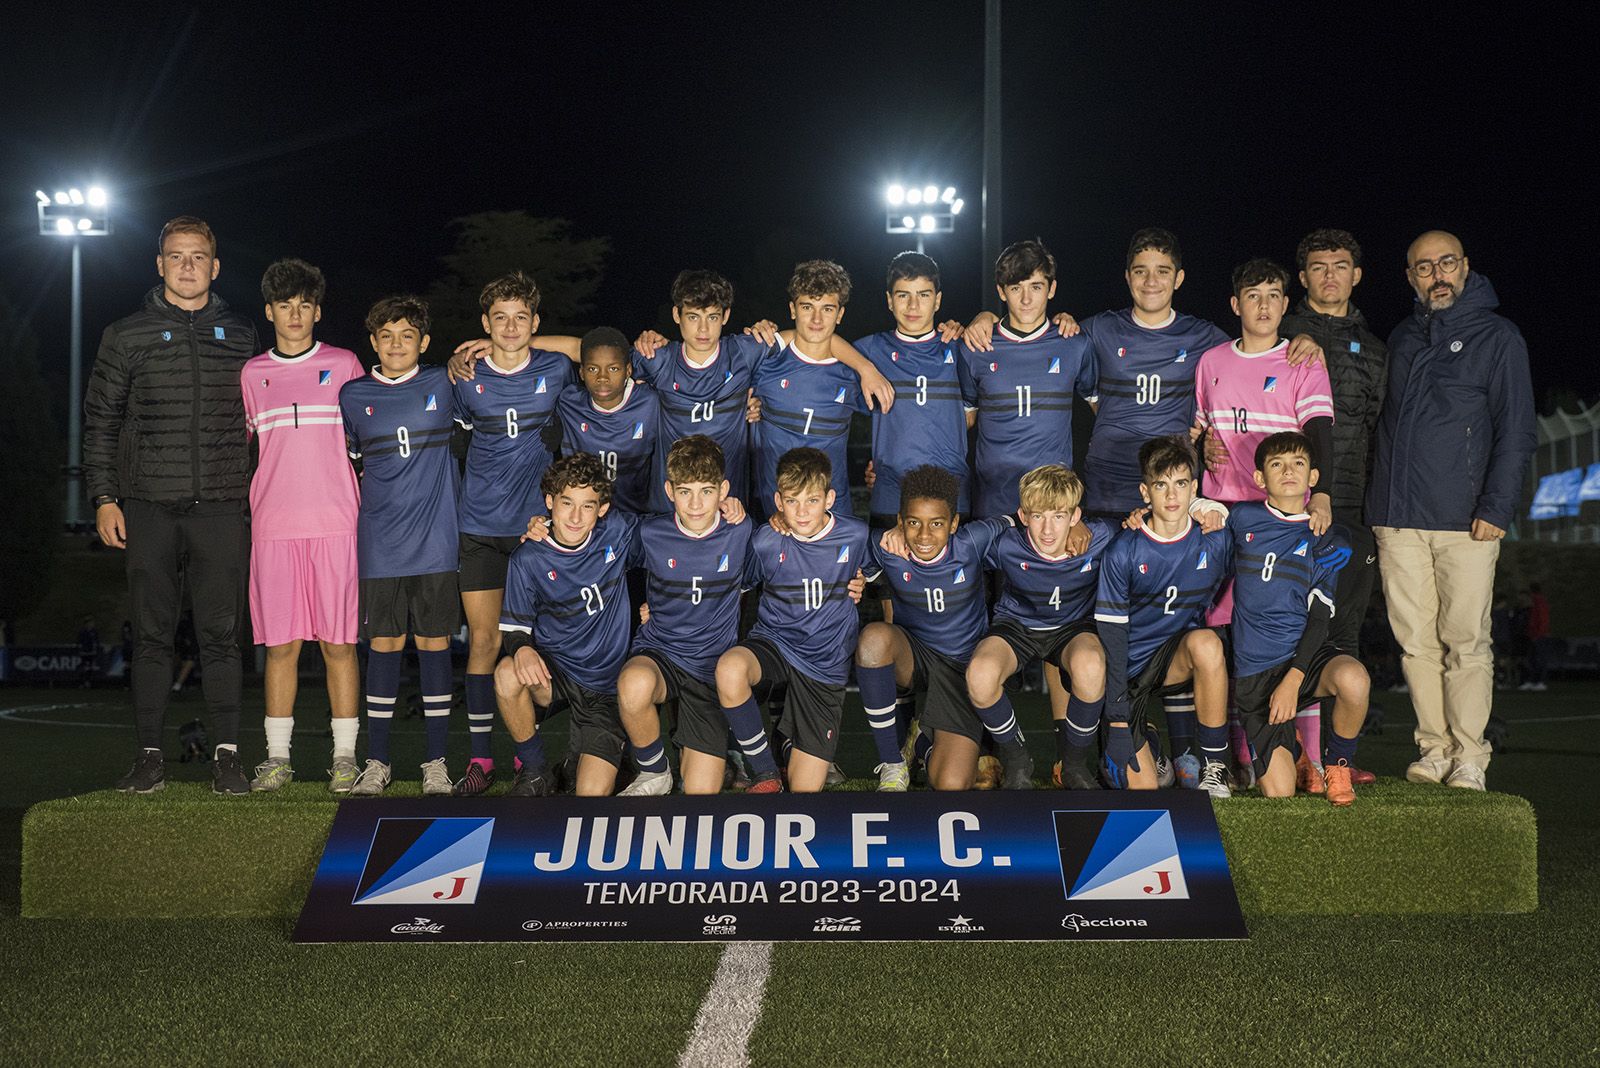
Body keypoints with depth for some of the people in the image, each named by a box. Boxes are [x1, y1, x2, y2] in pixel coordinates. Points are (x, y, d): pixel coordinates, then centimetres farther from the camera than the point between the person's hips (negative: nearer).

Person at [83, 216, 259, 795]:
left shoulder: (240, 336, 10)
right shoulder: (126, 336, 7)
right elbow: (99, 420, 9)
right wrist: (104, 496, 2)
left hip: (220, 508, 0)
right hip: (149, 508, 0)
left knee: (221, 634, -1)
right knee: (152, 634, 3)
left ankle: (227, 755, 4)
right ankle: (149, 756, 8)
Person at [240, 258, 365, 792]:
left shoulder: (344, 365, 6)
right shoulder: (252, 374, 11)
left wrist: (367, 511, 3)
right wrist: (247, 507, 11)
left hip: (335, 525, -1)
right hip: (273, 526, 2)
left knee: (339, 642, 0)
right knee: (280, 642, 2)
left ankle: (345, 756, 6)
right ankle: (277, 757, 10)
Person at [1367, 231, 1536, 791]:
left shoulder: (1497, 336, 3)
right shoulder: (1401, 340, 18)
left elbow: (1516, 431, -1)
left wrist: (1496, 508, -9)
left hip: (1465, 522, -4)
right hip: (1398, 520, 4)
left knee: (1465, 640, -4)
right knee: (1417, 641, 4)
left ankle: (1469, 756, 3)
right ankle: (1434, 747, 12)